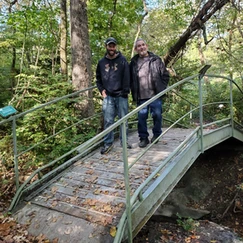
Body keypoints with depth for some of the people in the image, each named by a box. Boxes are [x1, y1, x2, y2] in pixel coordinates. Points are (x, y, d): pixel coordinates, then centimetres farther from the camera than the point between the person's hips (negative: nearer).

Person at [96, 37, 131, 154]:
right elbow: (98, 79, 18)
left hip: (121, 96, -1)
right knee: (108, 120, 1)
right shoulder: (101, 62, 9)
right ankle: (108, 143, 12)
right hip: (108, 96, 2)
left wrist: (125, 92, -9)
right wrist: (102, 90, 5)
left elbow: (127, 77, -2)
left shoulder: (122, 60, 1)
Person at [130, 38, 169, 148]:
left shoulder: (156, 59, 4)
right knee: (141, 117, 3)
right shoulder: (134, 62, 8)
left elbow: (165, 75, 7)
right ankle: (143, 138, 17)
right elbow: (130, 79, 14)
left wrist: (162, 88, -1)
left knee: (157, 115, 5)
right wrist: (134, 92, 6)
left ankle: (156, 135, 26)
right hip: (141, 97, 1)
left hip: (155, 95, -1)